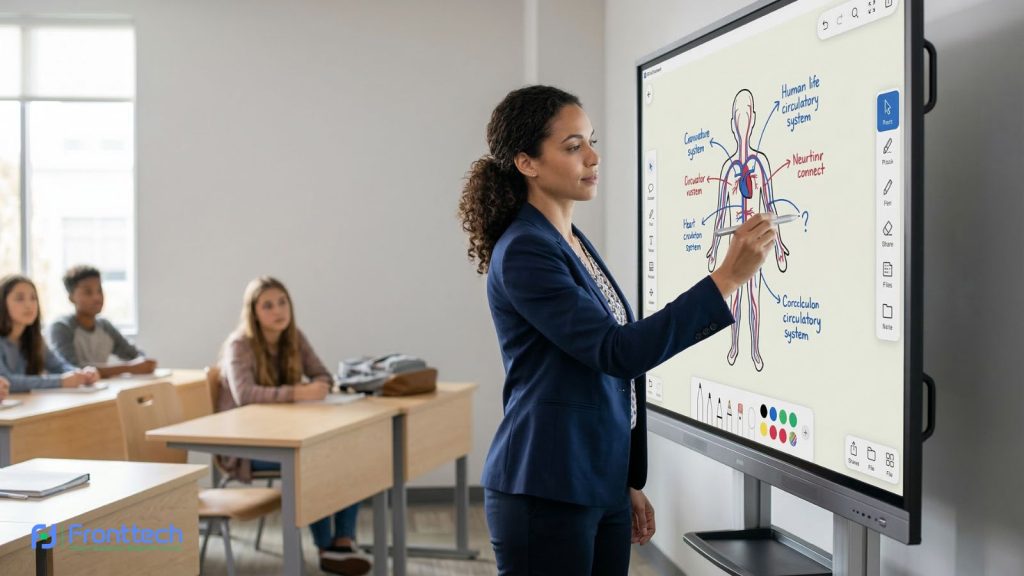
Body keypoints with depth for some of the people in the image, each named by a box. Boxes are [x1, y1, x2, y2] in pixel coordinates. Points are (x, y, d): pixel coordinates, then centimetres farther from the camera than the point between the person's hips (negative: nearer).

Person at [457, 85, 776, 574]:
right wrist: (728, 277, -25)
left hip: (600, 485, 8)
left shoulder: (574, 243, 12)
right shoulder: (522, 252, -16)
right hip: (545, 494, -8)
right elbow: (618, 351, -24)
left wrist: (629, 481, 19)